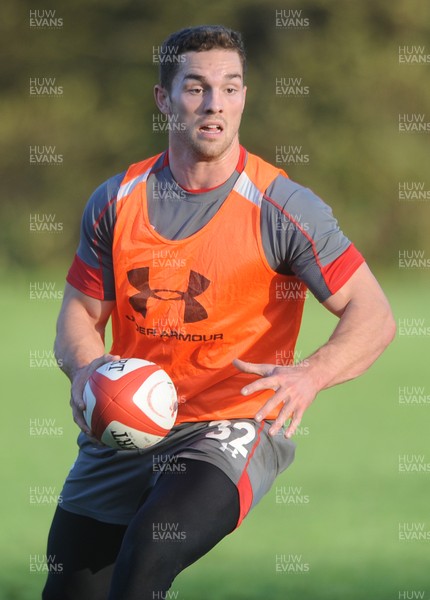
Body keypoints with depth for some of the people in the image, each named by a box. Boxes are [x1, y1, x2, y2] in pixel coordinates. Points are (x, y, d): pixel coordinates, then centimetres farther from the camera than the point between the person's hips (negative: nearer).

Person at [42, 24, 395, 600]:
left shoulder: (280, 207, -10)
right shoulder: (116, 201, 2)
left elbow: (374, 315, -11)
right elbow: (82, 310, 11)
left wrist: (309, 375, -30)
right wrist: (85, 367, -13)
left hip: (233, 427, -5)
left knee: (147, 552, -30)